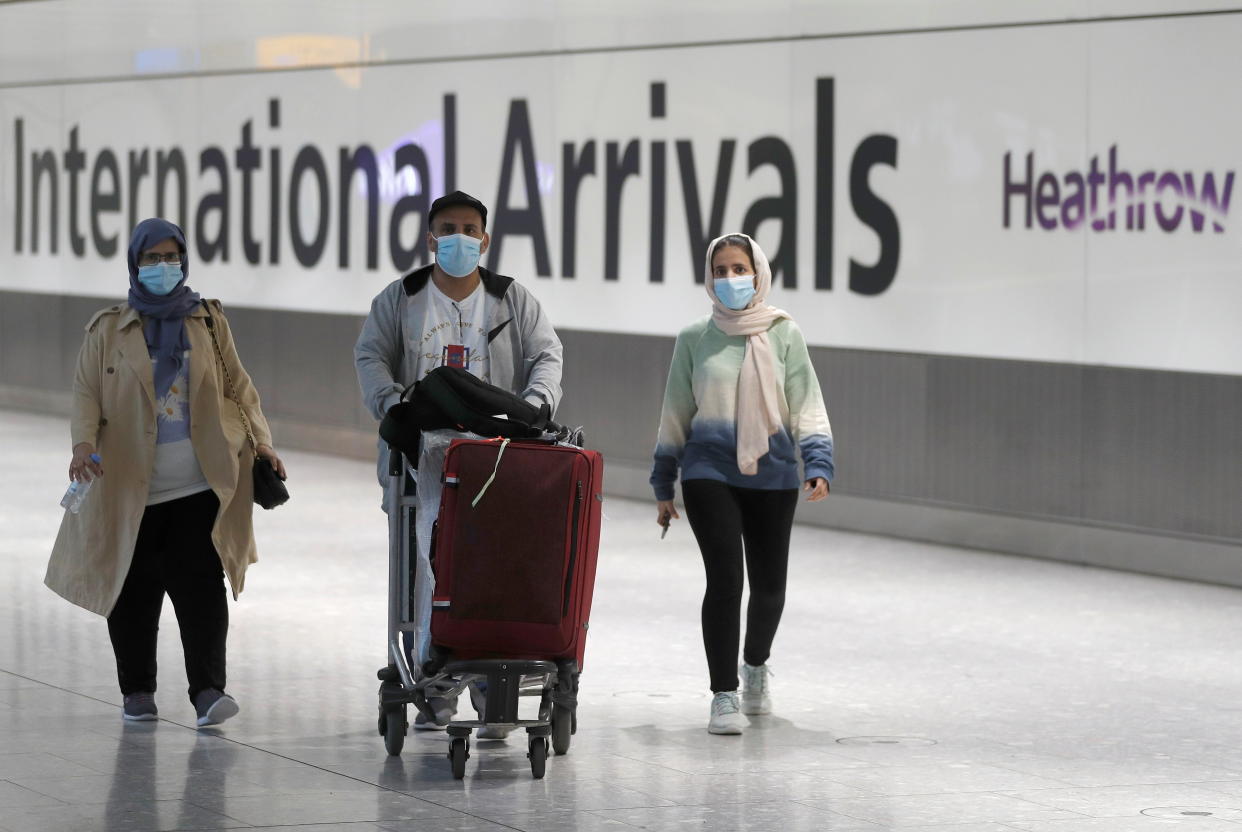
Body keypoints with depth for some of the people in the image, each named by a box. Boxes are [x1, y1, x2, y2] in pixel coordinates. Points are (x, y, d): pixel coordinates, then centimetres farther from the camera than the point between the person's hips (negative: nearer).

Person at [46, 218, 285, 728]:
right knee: (134, 591, 2)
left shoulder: (209, 322, 12)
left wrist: (259, 441, 2)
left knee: (201, 587, -10)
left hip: (199, 482, 0)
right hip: (130, 488, 0)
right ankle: (137, 692, 16)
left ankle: (207, 692, -14)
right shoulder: (108, 331, 7)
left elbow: (237, 386, 14)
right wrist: (84, 444, -17)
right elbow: (87, 393, 0)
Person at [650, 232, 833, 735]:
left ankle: (755, 664, 39)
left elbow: (806, 406, 2)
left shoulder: (783, 335, 2)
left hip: (772, 475, 1)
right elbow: (675, 414, 11)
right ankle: (724, 695, -6)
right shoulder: (695, 340, 4)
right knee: (725, 579, -14)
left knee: (768, 585, 8)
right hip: (710, 472, -1)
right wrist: (663, 485, 13)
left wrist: (818, 463, -12)